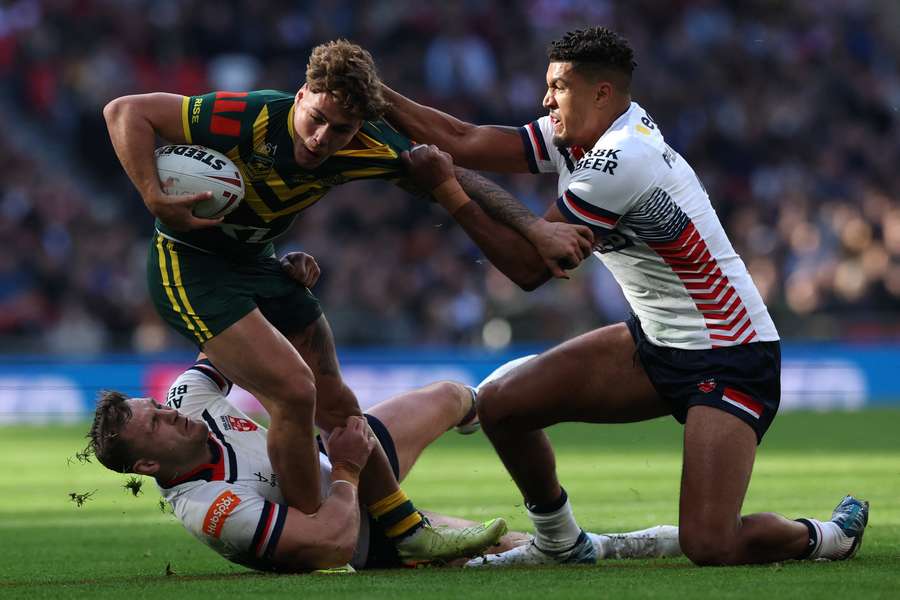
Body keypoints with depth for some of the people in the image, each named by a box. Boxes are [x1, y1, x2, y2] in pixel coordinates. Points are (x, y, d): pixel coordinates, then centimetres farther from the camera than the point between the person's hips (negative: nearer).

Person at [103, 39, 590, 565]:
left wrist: (534, 230, -3)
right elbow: (125, 111, -26)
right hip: (191, 267, -6)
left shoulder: (368, 146, -15)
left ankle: (408, 534, 24)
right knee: (294, 391, -18)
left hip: (258, 263, 7)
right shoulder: (250, 121, -31)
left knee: (335, 404, 10)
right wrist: (156, 200, -34)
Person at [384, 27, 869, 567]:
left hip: (731, 360, -9)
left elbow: (529, 268, -17)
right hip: (656, 343, 9)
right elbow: (463, 141, 1)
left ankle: (828, 537, 9)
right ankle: (560, 543, 24)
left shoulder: (619, 162, -24)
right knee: (501, 404, 1)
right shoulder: (577, 136, 2)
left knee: (709, 546, -22)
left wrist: (446, 188, -13)